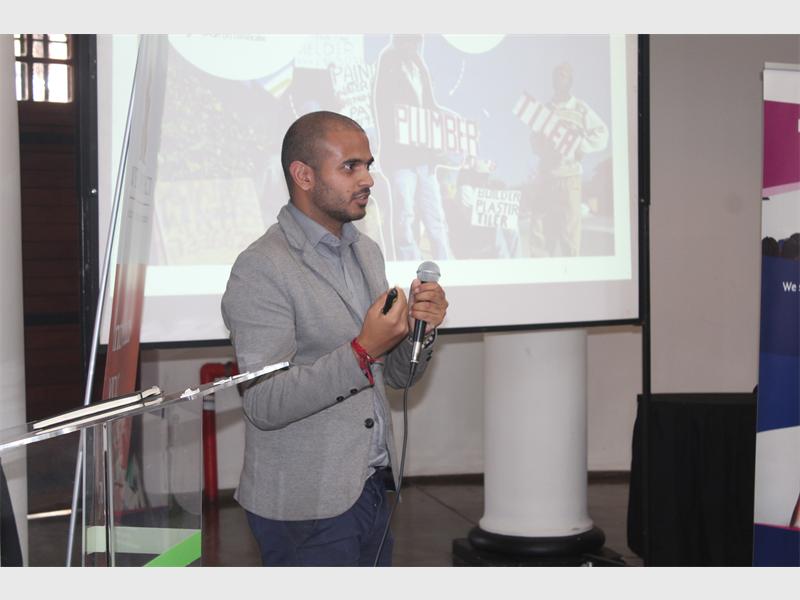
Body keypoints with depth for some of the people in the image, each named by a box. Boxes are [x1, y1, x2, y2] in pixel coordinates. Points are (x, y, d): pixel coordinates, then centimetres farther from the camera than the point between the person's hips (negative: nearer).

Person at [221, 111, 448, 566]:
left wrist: (419, 327, -7)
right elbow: (264, 405, -21)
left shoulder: (367, 251, 9)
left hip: (373, 490, 8)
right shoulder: (261, 269, -15)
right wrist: (362, 351, -28)